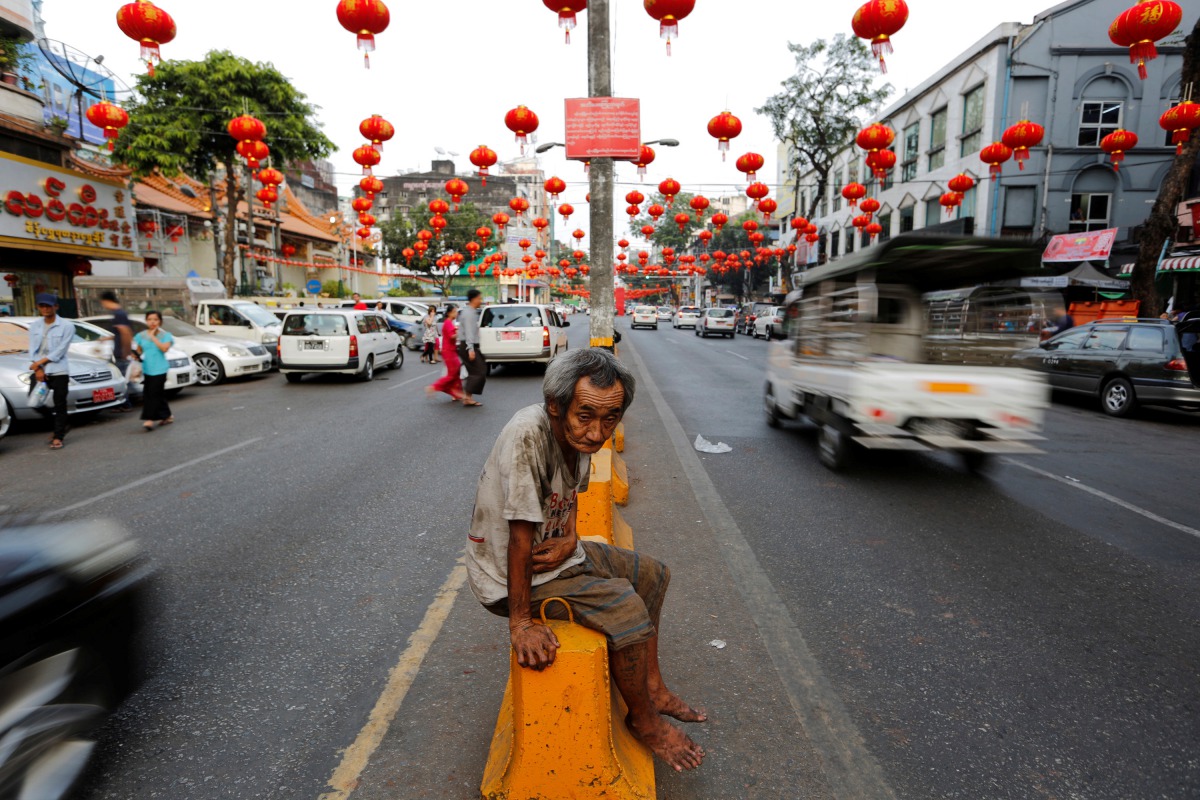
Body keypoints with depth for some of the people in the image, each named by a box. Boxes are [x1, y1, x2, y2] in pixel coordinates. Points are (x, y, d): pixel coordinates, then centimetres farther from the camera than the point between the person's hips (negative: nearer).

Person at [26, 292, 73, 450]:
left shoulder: (66, 326, -5)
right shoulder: (34, 325, 9)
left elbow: (60, 350, -9)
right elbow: (32, 349, 5)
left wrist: (40, 362, -11)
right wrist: (38, 368, -6)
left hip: (59, 371, -5)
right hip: (39, 370, 5)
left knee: (59, 405, -4)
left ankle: (58, 437, 4)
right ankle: (59, 428, 23)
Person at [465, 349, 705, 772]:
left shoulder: (580, 434, -8)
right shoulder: (529, 434, -34)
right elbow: (520, 532, -30)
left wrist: (570, 540, -13)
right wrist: (521, 622, -24)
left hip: (554, 553, 9)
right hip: (511, 574, -8)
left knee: (653, 575, 11)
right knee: (626, 607, -19)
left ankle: (652, 687, 26)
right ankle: (643, 720, 7)